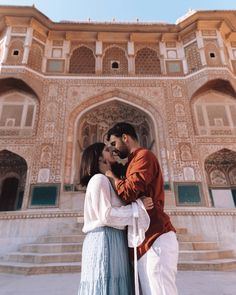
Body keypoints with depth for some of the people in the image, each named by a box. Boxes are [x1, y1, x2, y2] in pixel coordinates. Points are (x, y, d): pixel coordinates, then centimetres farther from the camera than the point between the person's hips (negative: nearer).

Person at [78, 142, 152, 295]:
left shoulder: (106, 181, 22)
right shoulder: (99, 179, -8)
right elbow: (106, 215, -17)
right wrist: (139, 206, -11)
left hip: (112, 241, 9)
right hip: (105, 240, -9)